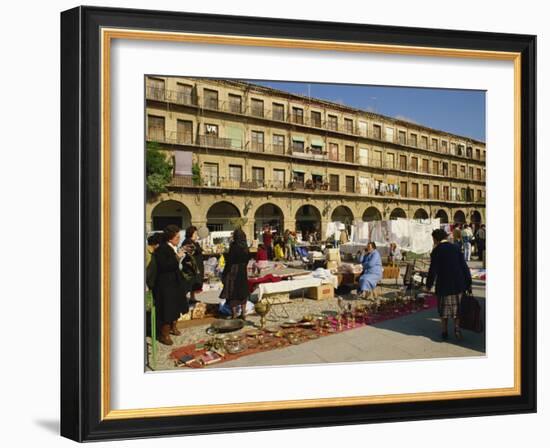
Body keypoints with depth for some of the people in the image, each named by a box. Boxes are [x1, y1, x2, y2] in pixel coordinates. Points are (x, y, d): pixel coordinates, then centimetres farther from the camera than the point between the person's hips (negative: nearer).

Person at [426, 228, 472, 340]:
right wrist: (468, 282, 9)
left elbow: (433, 270, -10)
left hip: (443, 285, -3)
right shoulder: (456, 248, 2)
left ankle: (444, 331, 16)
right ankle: (457, 329, 7)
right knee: (457, 308, 16)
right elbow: (464, 266, 3)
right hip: (458, 285, 3)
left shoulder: (436, 251, -9)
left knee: (444, 309, 12)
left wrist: (428, 285, 1)